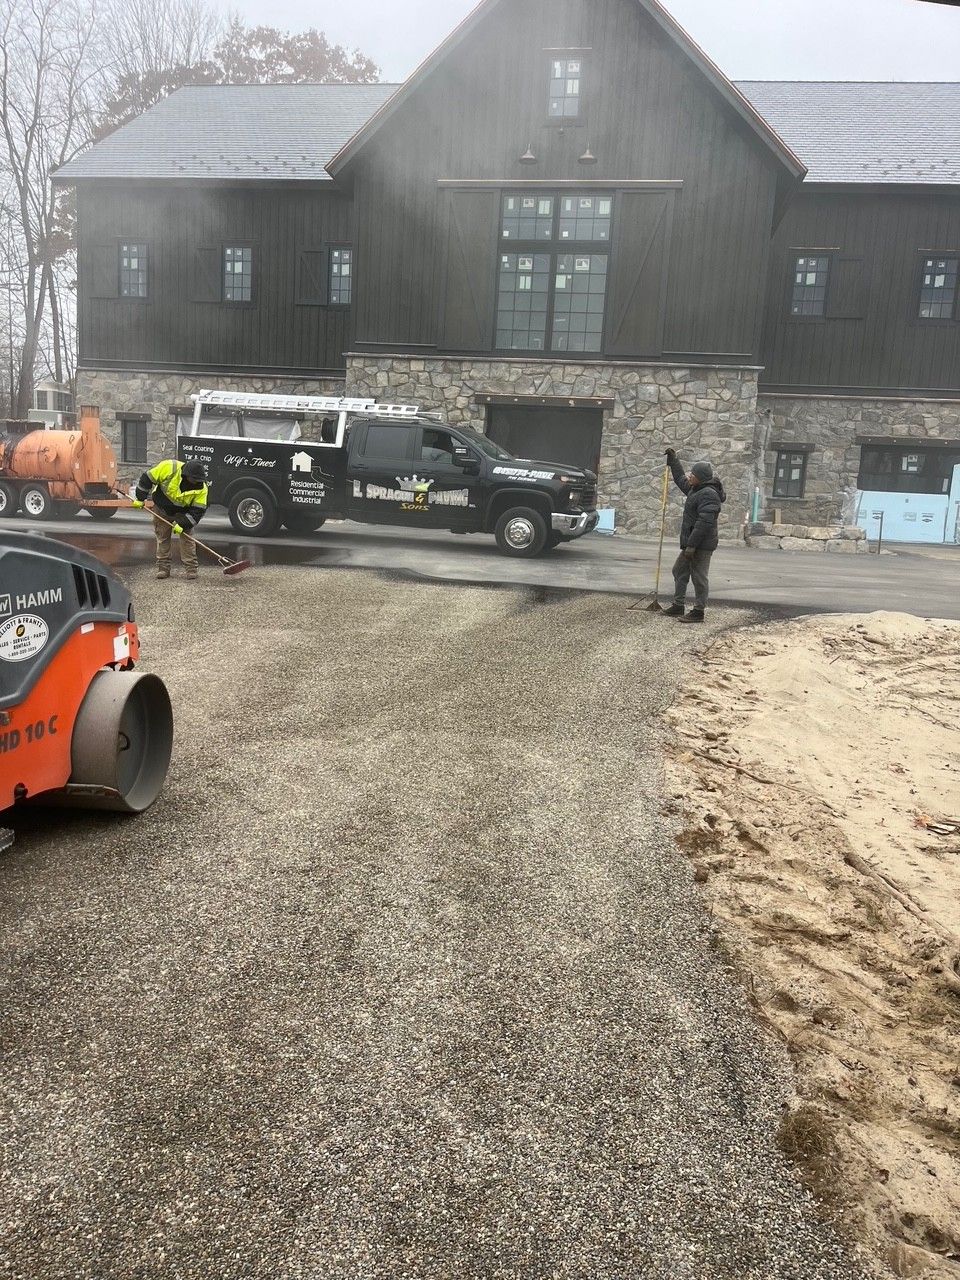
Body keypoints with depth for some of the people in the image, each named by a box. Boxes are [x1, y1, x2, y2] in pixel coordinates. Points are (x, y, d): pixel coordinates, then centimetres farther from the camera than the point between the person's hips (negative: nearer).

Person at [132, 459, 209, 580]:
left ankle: (191, 569, 1)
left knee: (187, 537, -5)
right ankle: (163, 568, 13)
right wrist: (140, 498, -14)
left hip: (183, 514, 0)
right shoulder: (170, 468, -31)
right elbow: (147, 478, -19)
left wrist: (182, 524, -30)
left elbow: (198, 511, -23)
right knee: (162, 538, 4)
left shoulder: (201, 488, -26)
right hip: (162, 509, 0)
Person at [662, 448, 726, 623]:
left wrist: (692, 545, -28)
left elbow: (704, 523, -26)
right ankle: (678, 606, 26)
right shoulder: (696, 489, 13)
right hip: (692, 543, 11)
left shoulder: (708, 494, -19)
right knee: (680, 571, 18)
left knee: (699, 577, -5)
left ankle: (698, 612, 0)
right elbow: (681, 480, 35)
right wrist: (673, 460, 37)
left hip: (702, 545, -11)